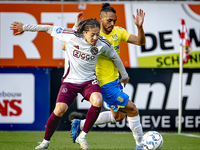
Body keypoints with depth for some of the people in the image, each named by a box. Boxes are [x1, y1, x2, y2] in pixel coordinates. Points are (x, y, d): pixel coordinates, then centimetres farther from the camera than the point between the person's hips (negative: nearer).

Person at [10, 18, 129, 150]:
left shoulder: (103, 44, -9)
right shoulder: (72, 37, -16)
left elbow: (114, 57, 11)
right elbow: (51, 29, -4)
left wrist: (124, 75, 24)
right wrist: (25, 27, 3)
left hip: (89, 81, 2)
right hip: (70, 80, -1)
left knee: (98, 101, -30)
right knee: (60, 109, -21)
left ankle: (83, 136, -12)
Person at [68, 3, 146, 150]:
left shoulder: (118, 32, 0)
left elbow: (140, 42, -3)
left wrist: (140, 26, -21)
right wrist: (75, 28, -30)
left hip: (115, 80, 8)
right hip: (105, 83, -8)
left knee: (118, 116, 20)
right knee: (133, 110, -5)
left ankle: (80, 124, 25)